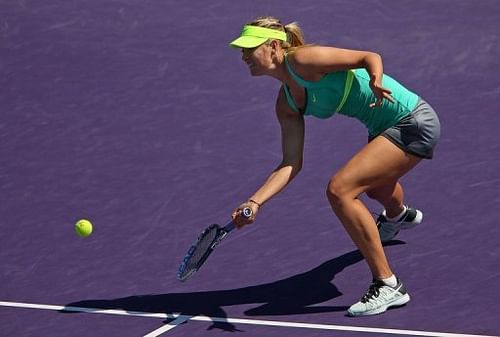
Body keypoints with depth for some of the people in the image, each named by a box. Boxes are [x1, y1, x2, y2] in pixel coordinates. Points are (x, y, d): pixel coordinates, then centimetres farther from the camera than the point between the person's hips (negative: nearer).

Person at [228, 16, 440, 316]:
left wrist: (376, 83, -38)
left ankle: (388, 286, -13)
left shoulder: (302, 60, -19)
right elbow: (291, 164, 3)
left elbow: (370, 57, -17)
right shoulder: (287, 104, 5)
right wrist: (255, 202, -7)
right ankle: (399, 216, 78)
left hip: (414, 123, -10)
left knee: (340, 190, -21)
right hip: (386, 128, 10)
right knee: (374, 186, 38)